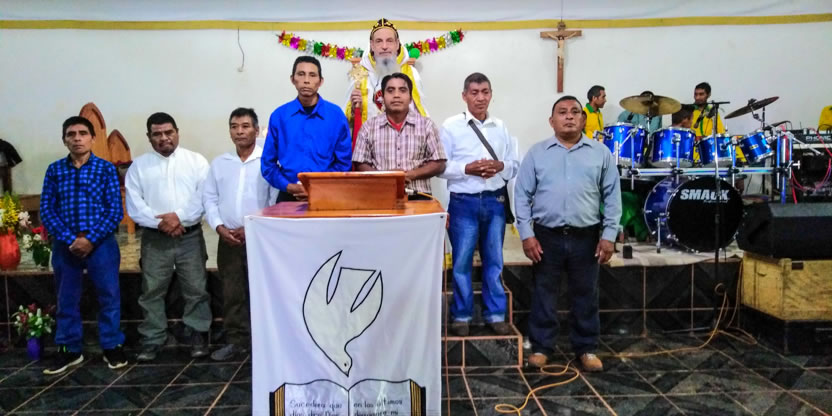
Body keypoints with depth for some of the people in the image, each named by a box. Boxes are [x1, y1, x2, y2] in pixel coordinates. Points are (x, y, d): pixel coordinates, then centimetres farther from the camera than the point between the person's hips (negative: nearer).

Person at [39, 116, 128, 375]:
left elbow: (116, 210, -5)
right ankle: (68, 350, 26)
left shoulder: (106, 169, -1)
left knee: (109, 296, 5)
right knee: (66, 300, 12)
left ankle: (112, 347, 20)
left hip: (101, 243, -2)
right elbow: (46, 209, 2)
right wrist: (70, 239, -10)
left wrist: (91, 238, -13)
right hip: (65, 245, 2)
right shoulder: (54, 170, 5)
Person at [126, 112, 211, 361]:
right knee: (152, 291, 6)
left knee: (195, 289, 3)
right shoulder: (139, 166, 6)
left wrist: (180, 217, -16)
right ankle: (152, 340, 18)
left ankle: (198, 336, 15)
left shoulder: (196, 161, 3)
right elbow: (134, 206, -1)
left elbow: (204, 197, -5)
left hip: (190, 236, -1)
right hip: (154, 238, 1)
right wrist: (160, 222, -14)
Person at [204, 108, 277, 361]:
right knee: (232, 293, 9)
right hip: (228, 239, 4)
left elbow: (277, 201, -8)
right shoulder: (219, 163, 12)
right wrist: (219, 227, -5)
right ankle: (236, 340, 19)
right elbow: (209, 198, 10)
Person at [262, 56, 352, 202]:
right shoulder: (279, 116, 3)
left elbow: (343, 162, 1)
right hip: (289, 196, 1)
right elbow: (268, 162, 6)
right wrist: (289, 186, -8)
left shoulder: (336, 115, 0)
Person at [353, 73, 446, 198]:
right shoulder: (369, 127, 8)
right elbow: (360, 165, 7)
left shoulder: (426, 125, 7)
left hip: (417, 196, 0)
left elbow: (439, 164, 6)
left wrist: (410, 174, -9)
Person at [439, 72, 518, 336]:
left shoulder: (501, 127, 9)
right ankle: (461, 315, 19)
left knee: (494, 261, 11)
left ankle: (495, 314, 23)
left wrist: (501, 166, -11)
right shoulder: (451, 126, -2)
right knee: (462, 262, 4)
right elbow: (440, 166, -6)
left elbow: (515, 165, 10)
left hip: (495, 201, 3)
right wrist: (467, 168, -18)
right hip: (464, 202, -3)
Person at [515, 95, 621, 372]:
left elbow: (612, 197, 4)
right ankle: (541, 347, 22)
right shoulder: (537, 153, 3)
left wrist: (609, 235, -2)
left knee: (586, 297, 11)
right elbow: (522, 196, 1)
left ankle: (587, 349, 25)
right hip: (546, 236, 0)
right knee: (543, 296, 8)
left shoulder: (601, 153, 5)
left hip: (586, 237, 1)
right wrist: (526, 234, -6)